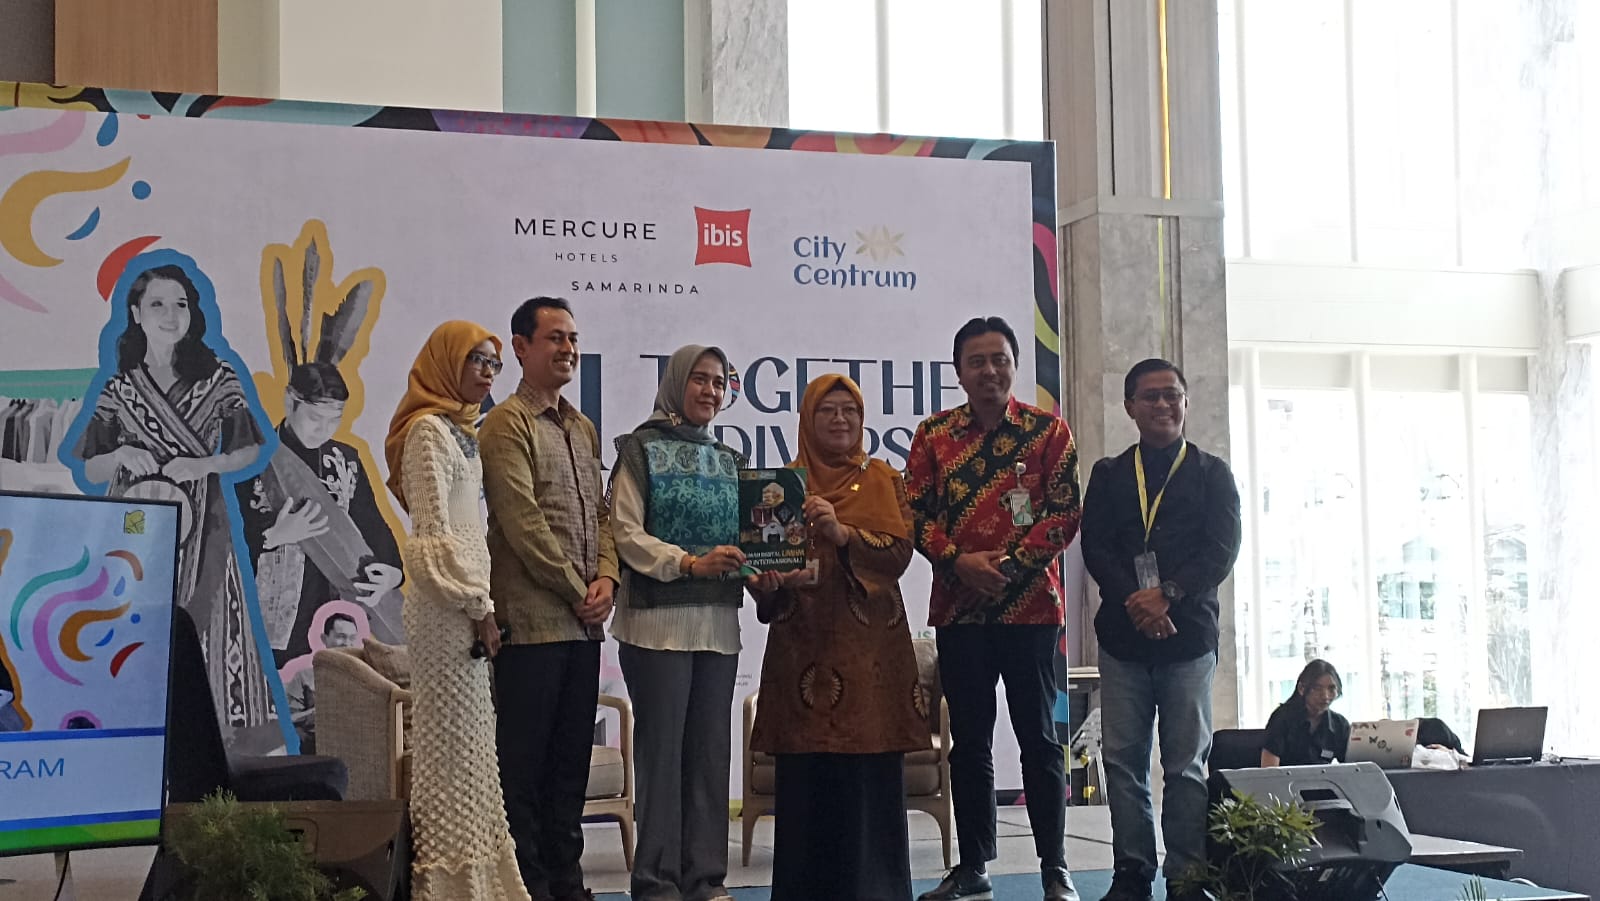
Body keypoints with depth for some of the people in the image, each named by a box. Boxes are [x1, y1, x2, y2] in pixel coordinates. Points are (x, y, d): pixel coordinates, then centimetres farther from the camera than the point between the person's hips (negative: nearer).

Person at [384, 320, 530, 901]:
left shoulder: (460, 431, 18)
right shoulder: (429, 429, -9)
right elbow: (434, 533, -15)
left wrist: (481, 605, 10)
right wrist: (479, 609, -13)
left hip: (465, 602, 9)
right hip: (446, 606, -9)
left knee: (469, 742, 9)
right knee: (453, 743, -6)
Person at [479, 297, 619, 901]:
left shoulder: (583, 428, 17)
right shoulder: (507, 425, -7)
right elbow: (522, 521, -14)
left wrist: (606, 578, 1)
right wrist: (577, 589, -10)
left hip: (584, 622, 8)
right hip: (532, 620, -8)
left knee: (571, 758, 12)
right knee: (524, 757, -2)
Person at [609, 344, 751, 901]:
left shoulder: (728, 461, 15)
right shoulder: (642, 450, -1)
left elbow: (742, 536, 17)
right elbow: (626, 532, -9)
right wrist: (690, 563, -19)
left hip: (719, 622, 5)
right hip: (658, 620, -5)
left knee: (711, 749, 7)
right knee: (662, 747, -3)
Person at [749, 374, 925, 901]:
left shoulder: (882, 481, 9)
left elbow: (899, 552, -3)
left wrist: (842, 533, -18)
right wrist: (771, 580, -12)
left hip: (869, 644, -1)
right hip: (801, 642, 1)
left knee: (873, 768, -5)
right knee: (804, 773, -1)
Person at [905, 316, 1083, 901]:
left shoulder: (1049, 431, 2)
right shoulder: (933, 434, 7)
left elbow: (1067, 511, -4)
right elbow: (915, 512, 3)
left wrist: (1012, 562, -14)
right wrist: (958, 561, -12)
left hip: (1031, 604, -2)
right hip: (958, 607, 2)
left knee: (1038, 736, 2)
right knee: (969, 740, 8)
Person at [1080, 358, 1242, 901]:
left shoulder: (1212, 475, 9)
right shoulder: (1108, 475, 13)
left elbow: (1221, 550, -2)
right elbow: (1095, 548, 1)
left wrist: (1167, 593, -16)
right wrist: (1136, 602, -14)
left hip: (1188, 634, -2)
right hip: (1122, 636, 2)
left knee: (1186, 765, 0)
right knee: (1123, 760, 2)